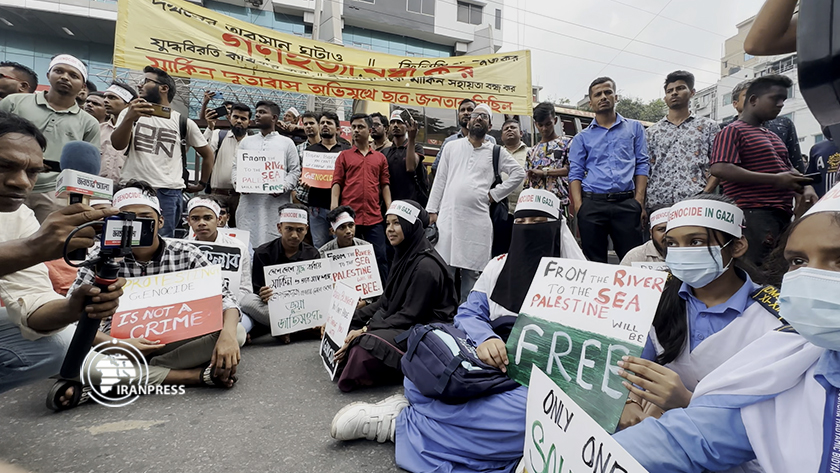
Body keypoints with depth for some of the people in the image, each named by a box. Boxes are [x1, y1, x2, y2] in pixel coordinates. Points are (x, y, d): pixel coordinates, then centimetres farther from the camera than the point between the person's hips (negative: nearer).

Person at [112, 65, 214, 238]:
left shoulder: (184, 122, 9)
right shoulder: (130, 113, 12)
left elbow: (207, 153, 18)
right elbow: (118, 145, -4)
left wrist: (202, 184, 15)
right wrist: (129, 118, -20)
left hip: (168, 193, -1)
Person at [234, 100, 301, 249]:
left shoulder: (286, 143, 11)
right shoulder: (246, 141, 20)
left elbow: (295, 170, 5)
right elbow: (236, 166, 18)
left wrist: (283, 187, -12)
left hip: (276, 203, -3)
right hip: (249, 202, 3)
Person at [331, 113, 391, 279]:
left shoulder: (380, 157, 14)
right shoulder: (344, 155, 11)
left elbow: (385, 185, 11)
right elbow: (337, 182, 5)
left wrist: (390, 208, 0)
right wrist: (334, 205, -9)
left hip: (374, 217, 1)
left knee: (380, 257, 1)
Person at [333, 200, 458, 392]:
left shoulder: (426, 266, -21)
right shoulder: (403, 255, 7)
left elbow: (410, 315, -21)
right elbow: (385, 301, 10)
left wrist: (365, 330, -19)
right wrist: (351, 318, 1)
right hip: (397, 323, 9)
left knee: (365, 345, -30)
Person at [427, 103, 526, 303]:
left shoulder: (496, 152, 10)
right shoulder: (452, 147, 13)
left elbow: (519, 173, 9)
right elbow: (440, 180, 11)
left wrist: (494, 194, 2)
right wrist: (432, 210, 5)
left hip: (477, 220, 0)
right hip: (447, 217, 1)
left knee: (472, 271, 4)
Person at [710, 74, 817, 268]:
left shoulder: (772, 136, 24)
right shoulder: (733, 131, -5)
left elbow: (787, 168, 33)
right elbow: (719, 169, -21)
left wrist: (805, 187, 10)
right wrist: (775, 180, -20)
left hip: (782, 214, 10)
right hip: (754, 214, -9)